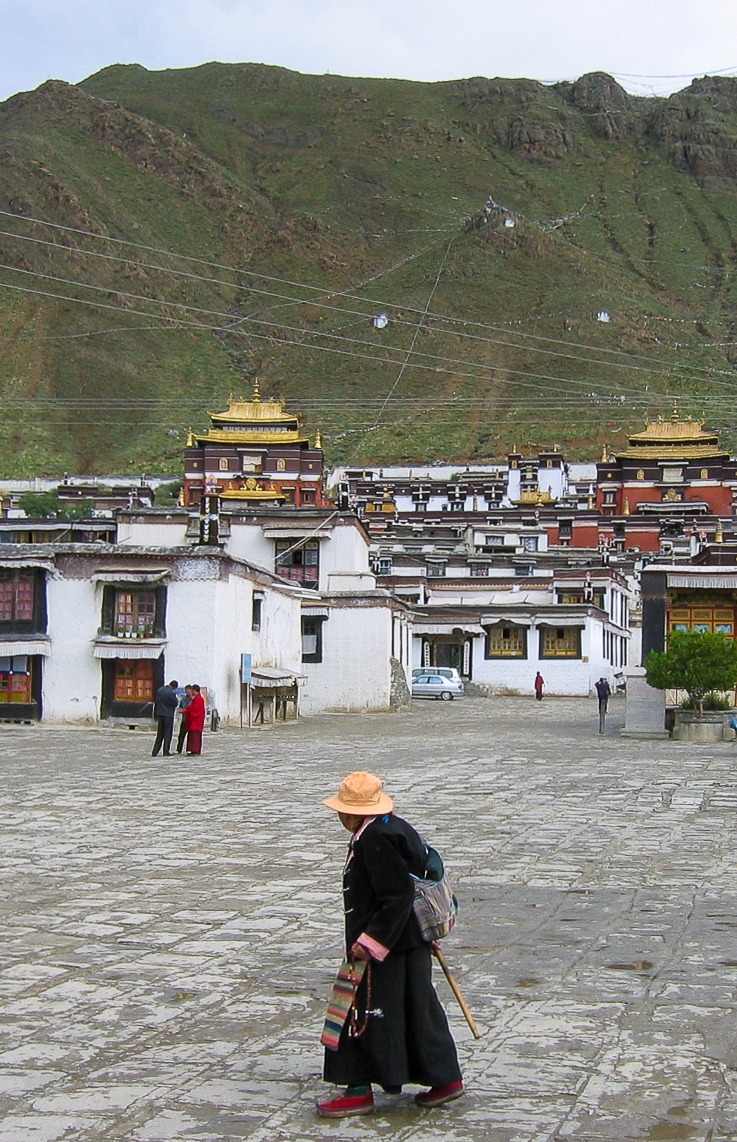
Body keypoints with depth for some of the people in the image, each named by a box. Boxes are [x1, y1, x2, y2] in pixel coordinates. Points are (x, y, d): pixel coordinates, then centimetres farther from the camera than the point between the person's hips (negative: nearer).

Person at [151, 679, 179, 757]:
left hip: (160, 714, 6)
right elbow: (175, 703, -12)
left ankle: (154, 752, 9)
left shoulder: (159, 690, 4)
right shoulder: (171, 693, -17)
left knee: (159, 734, 12)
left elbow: (156, 702, 9)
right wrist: (177, 700, 9)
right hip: (168, 715, -6)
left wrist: (155, 715, 15)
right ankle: (166, 752, 2)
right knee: (167, 734, 3)